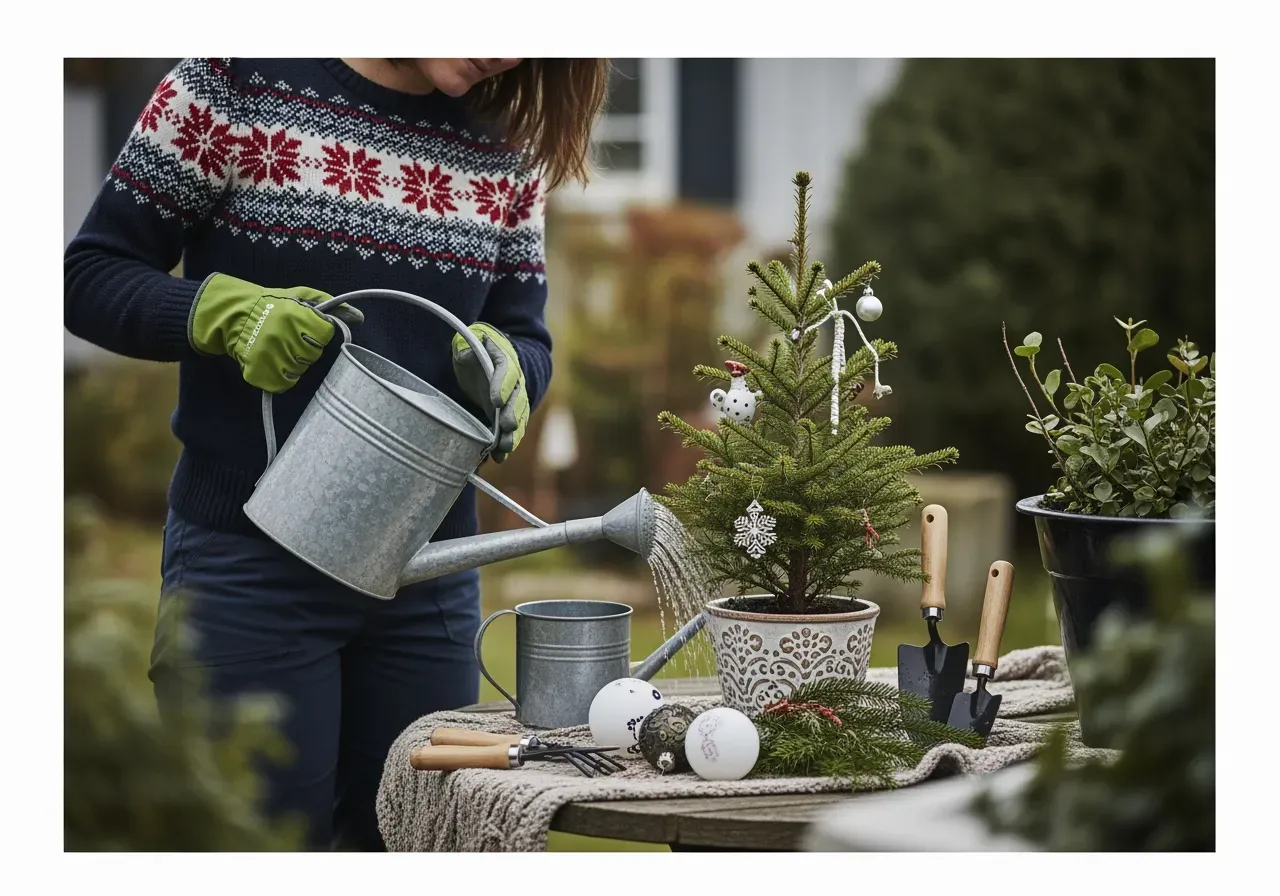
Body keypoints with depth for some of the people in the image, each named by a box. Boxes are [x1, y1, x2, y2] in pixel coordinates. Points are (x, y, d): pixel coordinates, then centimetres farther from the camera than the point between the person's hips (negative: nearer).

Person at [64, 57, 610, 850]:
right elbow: (90, 276, -3)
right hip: (249, 567, -4)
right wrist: (229, 312, -21)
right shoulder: (238, 84, -4)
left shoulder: (504, 152, 7)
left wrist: (501, 365, -13)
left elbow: (528, 341, 11)